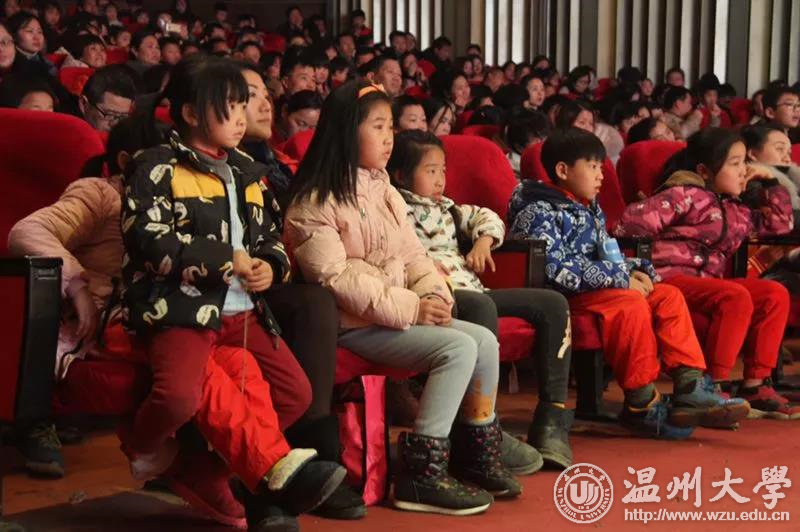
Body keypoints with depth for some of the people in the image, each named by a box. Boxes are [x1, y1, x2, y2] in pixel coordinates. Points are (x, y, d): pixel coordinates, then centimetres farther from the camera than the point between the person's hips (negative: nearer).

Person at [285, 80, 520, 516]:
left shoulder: (383, 190, 15)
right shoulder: (314, 204, -11)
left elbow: (412, 254, 15)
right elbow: (335, 278, -20)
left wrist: (434, 293, -7)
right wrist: (409, 308, -23)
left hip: (402, 313, 8)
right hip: (354, 324, -8)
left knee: (485, 341, -6)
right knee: (458, 349, -23)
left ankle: (477, 455, 9)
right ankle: (421, 475, -18)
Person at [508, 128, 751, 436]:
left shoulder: (590, 209, 18)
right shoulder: (538, 212, -12)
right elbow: (555, 270, -23)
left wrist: (635, 270, 1)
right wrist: (620, 279, -20)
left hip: (598, 287, 10)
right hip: (562, 296, -9)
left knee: (669, 296, -4)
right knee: (631, 304, -30)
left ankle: (690, 387, -14)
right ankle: (641, 405, -23)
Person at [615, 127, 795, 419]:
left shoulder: (739, 208, 19)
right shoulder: (687, 195, -6)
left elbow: (781, 223, 31)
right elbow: (633, 219, -16)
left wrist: (770, 186, 22)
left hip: (709, 279, 8)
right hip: (672, 276, -8)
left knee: (776, 294, -7)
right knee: (737, 297, -30)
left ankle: (754, 385, -7)